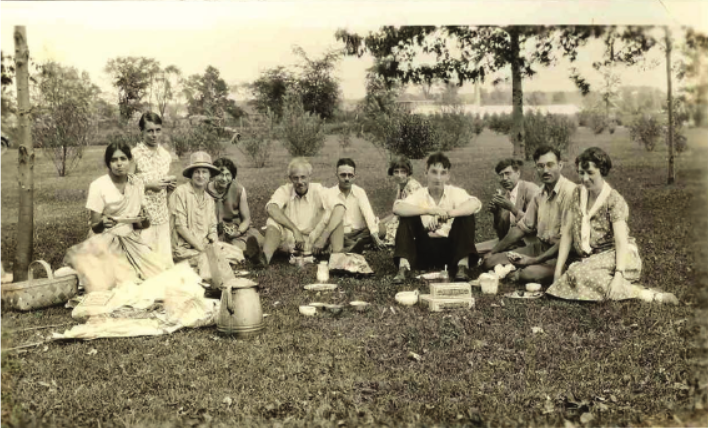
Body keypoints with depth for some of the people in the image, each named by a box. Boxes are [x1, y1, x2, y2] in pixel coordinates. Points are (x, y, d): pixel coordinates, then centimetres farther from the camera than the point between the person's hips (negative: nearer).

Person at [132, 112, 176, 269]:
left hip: (162, 216, 5)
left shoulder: (166, 155, 10)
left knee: (165, 259, 6)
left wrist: (170, 186, 0)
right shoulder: (135, 155, -9)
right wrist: (149, 185, -18)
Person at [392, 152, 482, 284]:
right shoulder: (420, 194, -4)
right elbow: (397, 208, -23)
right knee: (408, 217, -19)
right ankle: (404, 267, -22)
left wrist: (446, 214, -39)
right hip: (424, 250, 1)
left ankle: (463, 265, -23)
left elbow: (476, 204, -28)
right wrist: (429, 210, -34)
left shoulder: (455, 192, -6)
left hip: (450, 249, 0)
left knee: (467, 216, -20)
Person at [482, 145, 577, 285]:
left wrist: (535, 260, -23)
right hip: (539, 247, 8)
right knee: (490, 261, -3)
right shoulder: (541, 194, 10)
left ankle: (516, 275, -6)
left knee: (530, 272, -35)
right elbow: (522, 227, 16)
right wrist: (493, 252, 13)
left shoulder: (569, 192, -17)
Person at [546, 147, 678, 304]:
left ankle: (640, 293, -22)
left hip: (616, 258, -6)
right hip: (592, 259, 6)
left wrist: (618, 275, -32)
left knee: (579, 274, -34)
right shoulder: (578, 194, 7)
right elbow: (567, 233, 6)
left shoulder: (614, 201, -9)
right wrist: (558, 270, -1)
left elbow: (621, 241, -18)